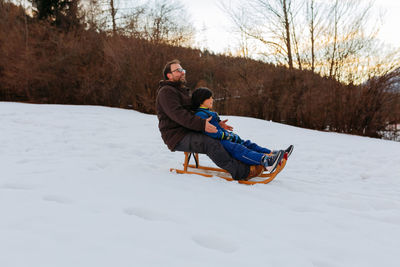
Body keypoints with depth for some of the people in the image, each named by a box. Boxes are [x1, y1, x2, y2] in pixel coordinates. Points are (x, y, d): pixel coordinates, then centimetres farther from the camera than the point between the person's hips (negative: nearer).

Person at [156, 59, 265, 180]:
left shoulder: (183, 91, 26)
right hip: (178, 138, -10)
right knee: (210, 143, -30)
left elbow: (194, 114, 26)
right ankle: (241, 172, -34)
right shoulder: (166, 92, -7)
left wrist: (216, 123, 11)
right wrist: (202, 124, -33)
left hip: (190, 132, 10)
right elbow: (179, 114, -22)